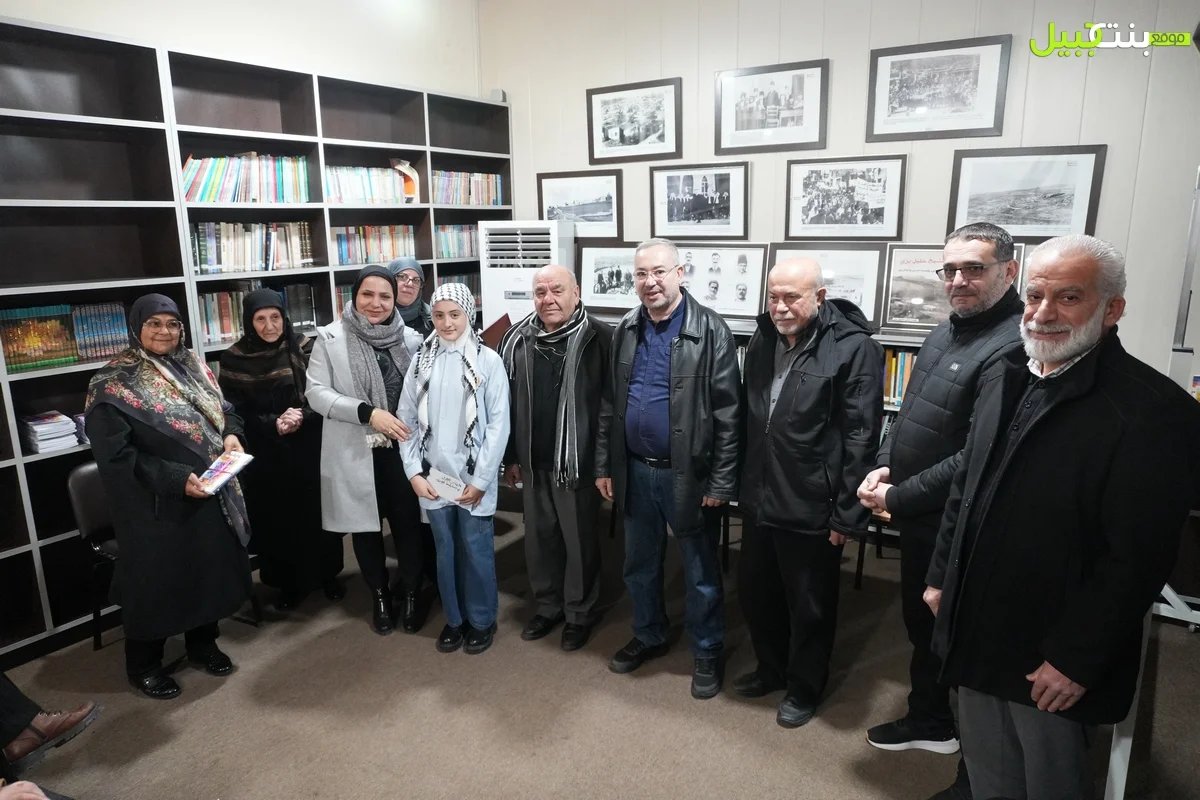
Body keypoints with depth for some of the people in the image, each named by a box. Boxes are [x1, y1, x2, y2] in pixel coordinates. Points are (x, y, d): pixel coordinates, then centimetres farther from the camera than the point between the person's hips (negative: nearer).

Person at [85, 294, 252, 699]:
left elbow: (224, 408, 16)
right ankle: (143, 664, 29)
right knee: (154, 579, 7)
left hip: (209, 493, 6)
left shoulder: (191, 365, 6)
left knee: (209, 569, 17)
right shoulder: (113, 384, -14)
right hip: (153, 504, -6)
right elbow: (114, 454, -19)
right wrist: (176, 479, -24)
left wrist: (231, 434, -6)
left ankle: (203, 644, 37)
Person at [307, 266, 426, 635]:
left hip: (402, 449, 1)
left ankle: (412, 593, 28)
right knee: (365, 526, 13)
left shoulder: (410, 338, 2)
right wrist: (367, 412, -20)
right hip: (355, 451, 0)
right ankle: (379, 595, 33)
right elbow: (316, 393, -9)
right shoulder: (330, 338, -3)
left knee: (408, 523, 7)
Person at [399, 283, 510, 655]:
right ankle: (454, 618, 32)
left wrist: (480, 480, -11)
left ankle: (481, 620, 28)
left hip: (473, 478, -3)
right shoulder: (422, 360, 3)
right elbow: (407, 419, 5)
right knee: (445, 550, 15)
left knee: (477, 551, 8)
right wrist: (414, 472, -3)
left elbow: (499, 424, -8)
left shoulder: (488, 360, -7)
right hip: (433, 477, 3)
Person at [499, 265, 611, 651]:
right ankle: (547, 605, 36)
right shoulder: (517, 339, 3)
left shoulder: (598, 338, -12)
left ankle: (580, 613, 29)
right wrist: (510, 456, 10)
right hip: (533, 462, 5)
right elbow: (506, 401, 9)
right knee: (539, 537, 17)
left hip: (578, 461, -4)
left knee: (580, 540, 10)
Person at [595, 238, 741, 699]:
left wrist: (721, 482, -13)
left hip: (688, 474, -5)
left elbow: (727, 413, -12)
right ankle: (648, 637, 42)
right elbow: (609, 405, 9)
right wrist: (604, 465, 7)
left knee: (701, 573, 11)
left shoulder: (711, 331, -12)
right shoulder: (625, 331, 4)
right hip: (635, 471, 5)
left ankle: (707, 653, 31)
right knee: (639, 565, 20)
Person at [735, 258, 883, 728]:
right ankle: (771, 670, 45)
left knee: (810, 607, 13)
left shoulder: (854, 349, -15)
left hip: (811, 508, -6)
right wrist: (743, 483, 13)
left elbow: (861, 438, -16)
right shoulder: (762, 341, 6)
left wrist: (847, 515, -15)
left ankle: (804, 690, 35)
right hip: (760, 500, 7)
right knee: (755, 592, 21)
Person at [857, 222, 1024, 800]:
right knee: (921, 626, 25)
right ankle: (929, 721, 48)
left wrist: (897, 499, -19)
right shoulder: (944, 333, 8)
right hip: (918, 522, 9)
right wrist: (883, 466, -2)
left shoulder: (1012, 347, -22)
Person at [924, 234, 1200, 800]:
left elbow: (1137, 556, -19)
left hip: (1053, 664, -6)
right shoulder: (1001, 380, 5)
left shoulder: (1152, 409, -17)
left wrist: (1076, 660, -17)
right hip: (976, 640, 6)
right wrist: (940, 577, 12)